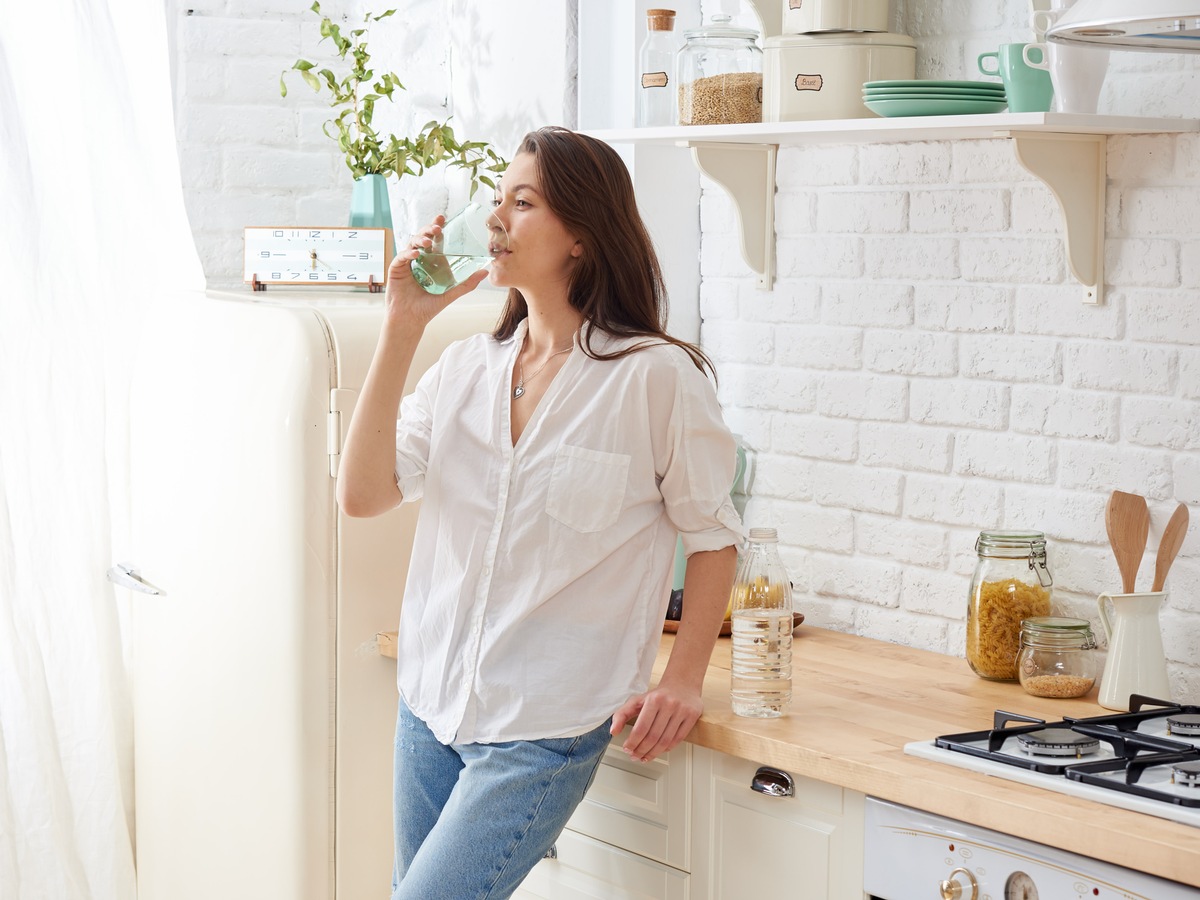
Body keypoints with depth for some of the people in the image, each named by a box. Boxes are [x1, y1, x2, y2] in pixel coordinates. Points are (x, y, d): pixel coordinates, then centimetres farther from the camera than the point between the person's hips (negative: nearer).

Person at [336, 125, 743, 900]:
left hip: (544, 730, -6)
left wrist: (683, 680, -7)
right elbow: (363, 494, -4)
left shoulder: (656, 376, -9)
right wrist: (401, 329, -7)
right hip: (433, 705, 6)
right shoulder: (468, 365, 6)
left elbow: (713, 534, -1)